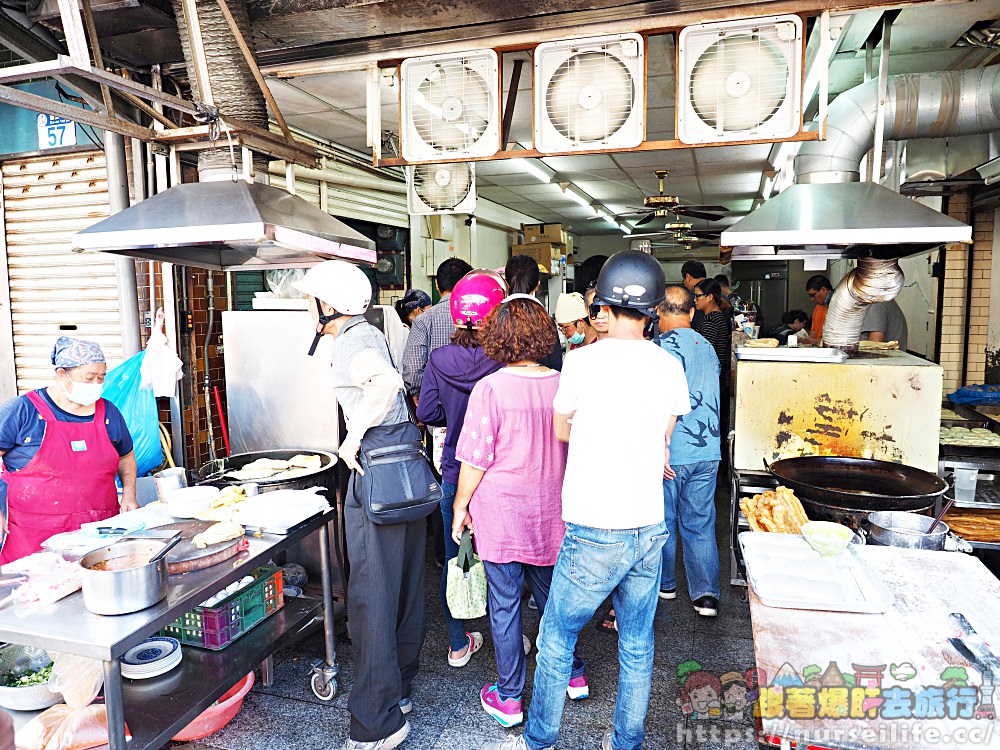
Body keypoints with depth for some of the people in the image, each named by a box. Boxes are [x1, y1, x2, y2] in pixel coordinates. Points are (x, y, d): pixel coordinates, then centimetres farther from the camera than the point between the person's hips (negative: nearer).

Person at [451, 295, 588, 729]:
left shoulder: (490, 389, -16)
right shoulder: (561, 385, -4)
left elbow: (475, 460, -12)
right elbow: (573, 449, 8)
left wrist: (460, 506, 2)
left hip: (501, 512, -4)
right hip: (549, 511, 4)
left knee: (504, 603, 9)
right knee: (551, 593, 21)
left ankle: (508, 698, 24)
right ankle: (572, 675, 37)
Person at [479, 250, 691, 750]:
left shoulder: (583, 361, -12)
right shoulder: (670, 366, -1)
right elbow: (662, 443, 9)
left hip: (595, 534, -5)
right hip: (649, 526, 5)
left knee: (556, 640, 14)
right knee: (637, 646, 19)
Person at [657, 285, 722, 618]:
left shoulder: (666, 345, -14)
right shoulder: (707, 347, 9)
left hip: (672, 452, -6)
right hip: (708, 451, 6)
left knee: (663, 521, 12)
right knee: (700, 524, 12)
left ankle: (664, 584, 28)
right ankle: (706, 595, 13)